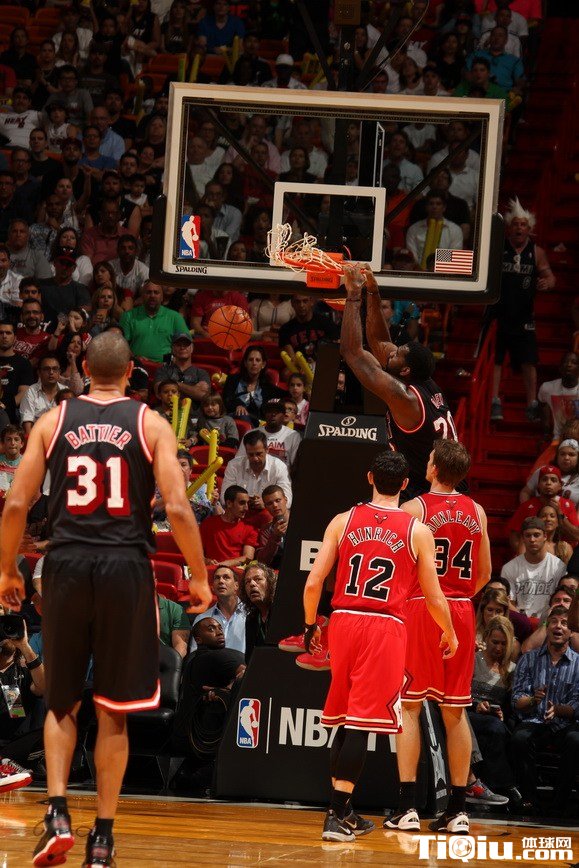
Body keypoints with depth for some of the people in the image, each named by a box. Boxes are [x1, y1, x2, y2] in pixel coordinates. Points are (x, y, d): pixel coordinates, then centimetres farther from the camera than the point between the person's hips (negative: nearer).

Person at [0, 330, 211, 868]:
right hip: (125, 567, -1)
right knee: (114, 712, 8)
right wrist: (199, 578, 5)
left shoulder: (52, 421, 6)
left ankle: (57, 814, -2)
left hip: (67, 565, 1)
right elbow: (177, 508, -6)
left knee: (61, 703, 15)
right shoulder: (149, 425, 2)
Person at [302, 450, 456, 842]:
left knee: (345, 720, 16)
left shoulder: (342, 522, 4)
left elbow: (313, 583, 1)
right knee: (361, 724, -4)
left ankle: (344, 812, 23)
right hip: (386, 628, -3)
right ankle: (337, 817, -9)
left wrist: (311, 625, 16)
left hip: (343, 621, 3)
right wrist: (450, 634, 20)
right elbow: (434, 598, 3)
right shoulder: (418, 532, -1)